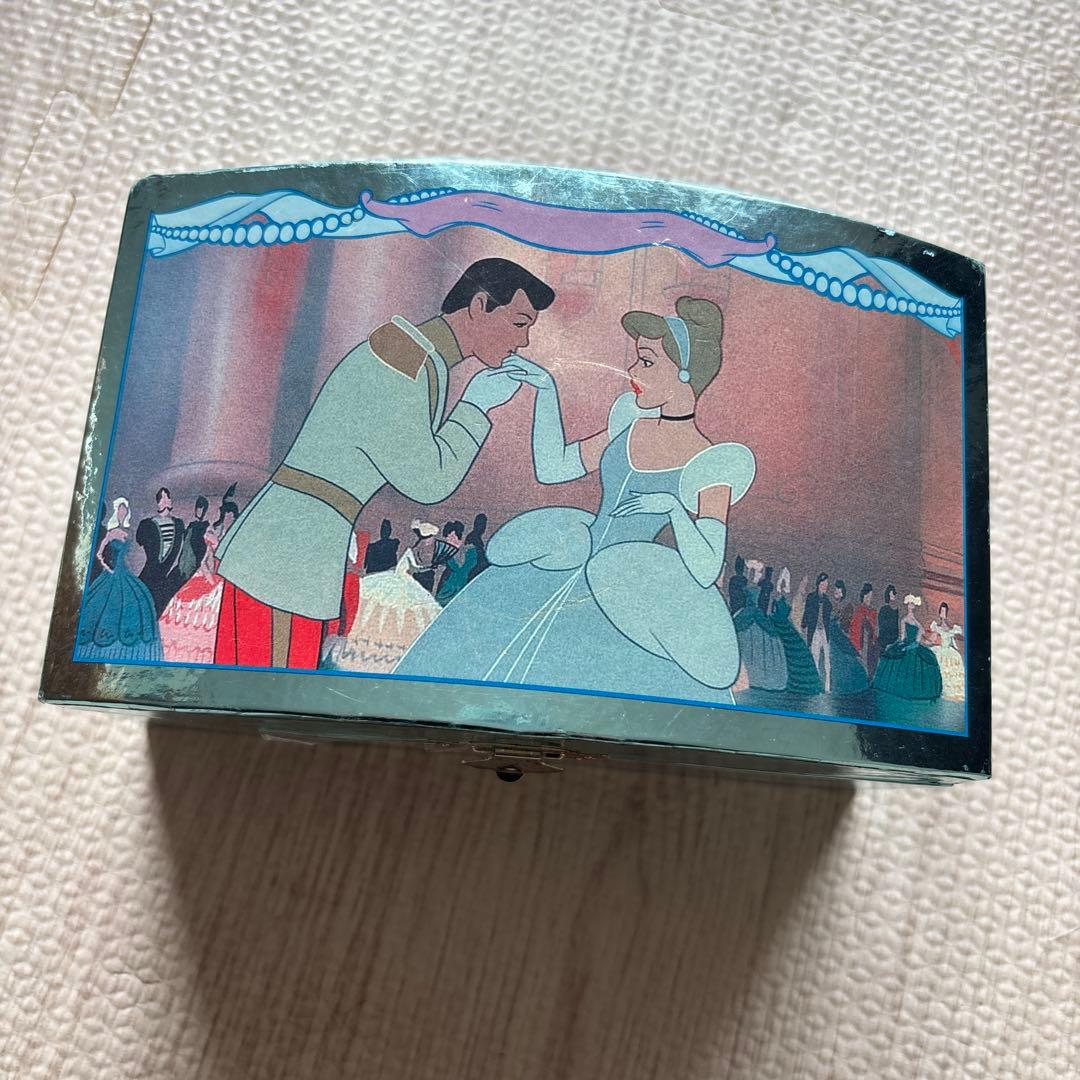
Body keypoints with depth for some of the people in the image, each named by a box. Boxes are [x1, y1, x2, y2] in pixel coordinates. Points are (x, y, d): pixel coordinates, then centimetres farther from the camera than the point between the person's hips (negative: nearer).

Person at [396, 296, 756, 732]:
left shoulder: (708, 465, -14)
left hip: (625, 615, -6)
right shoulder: (632, 425, 3)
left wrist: (674, 507, -31)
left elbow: (706, 572, -17)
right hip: (560, 582, 6)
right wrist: (546, 391, 0)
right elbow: (551, 469, 8)